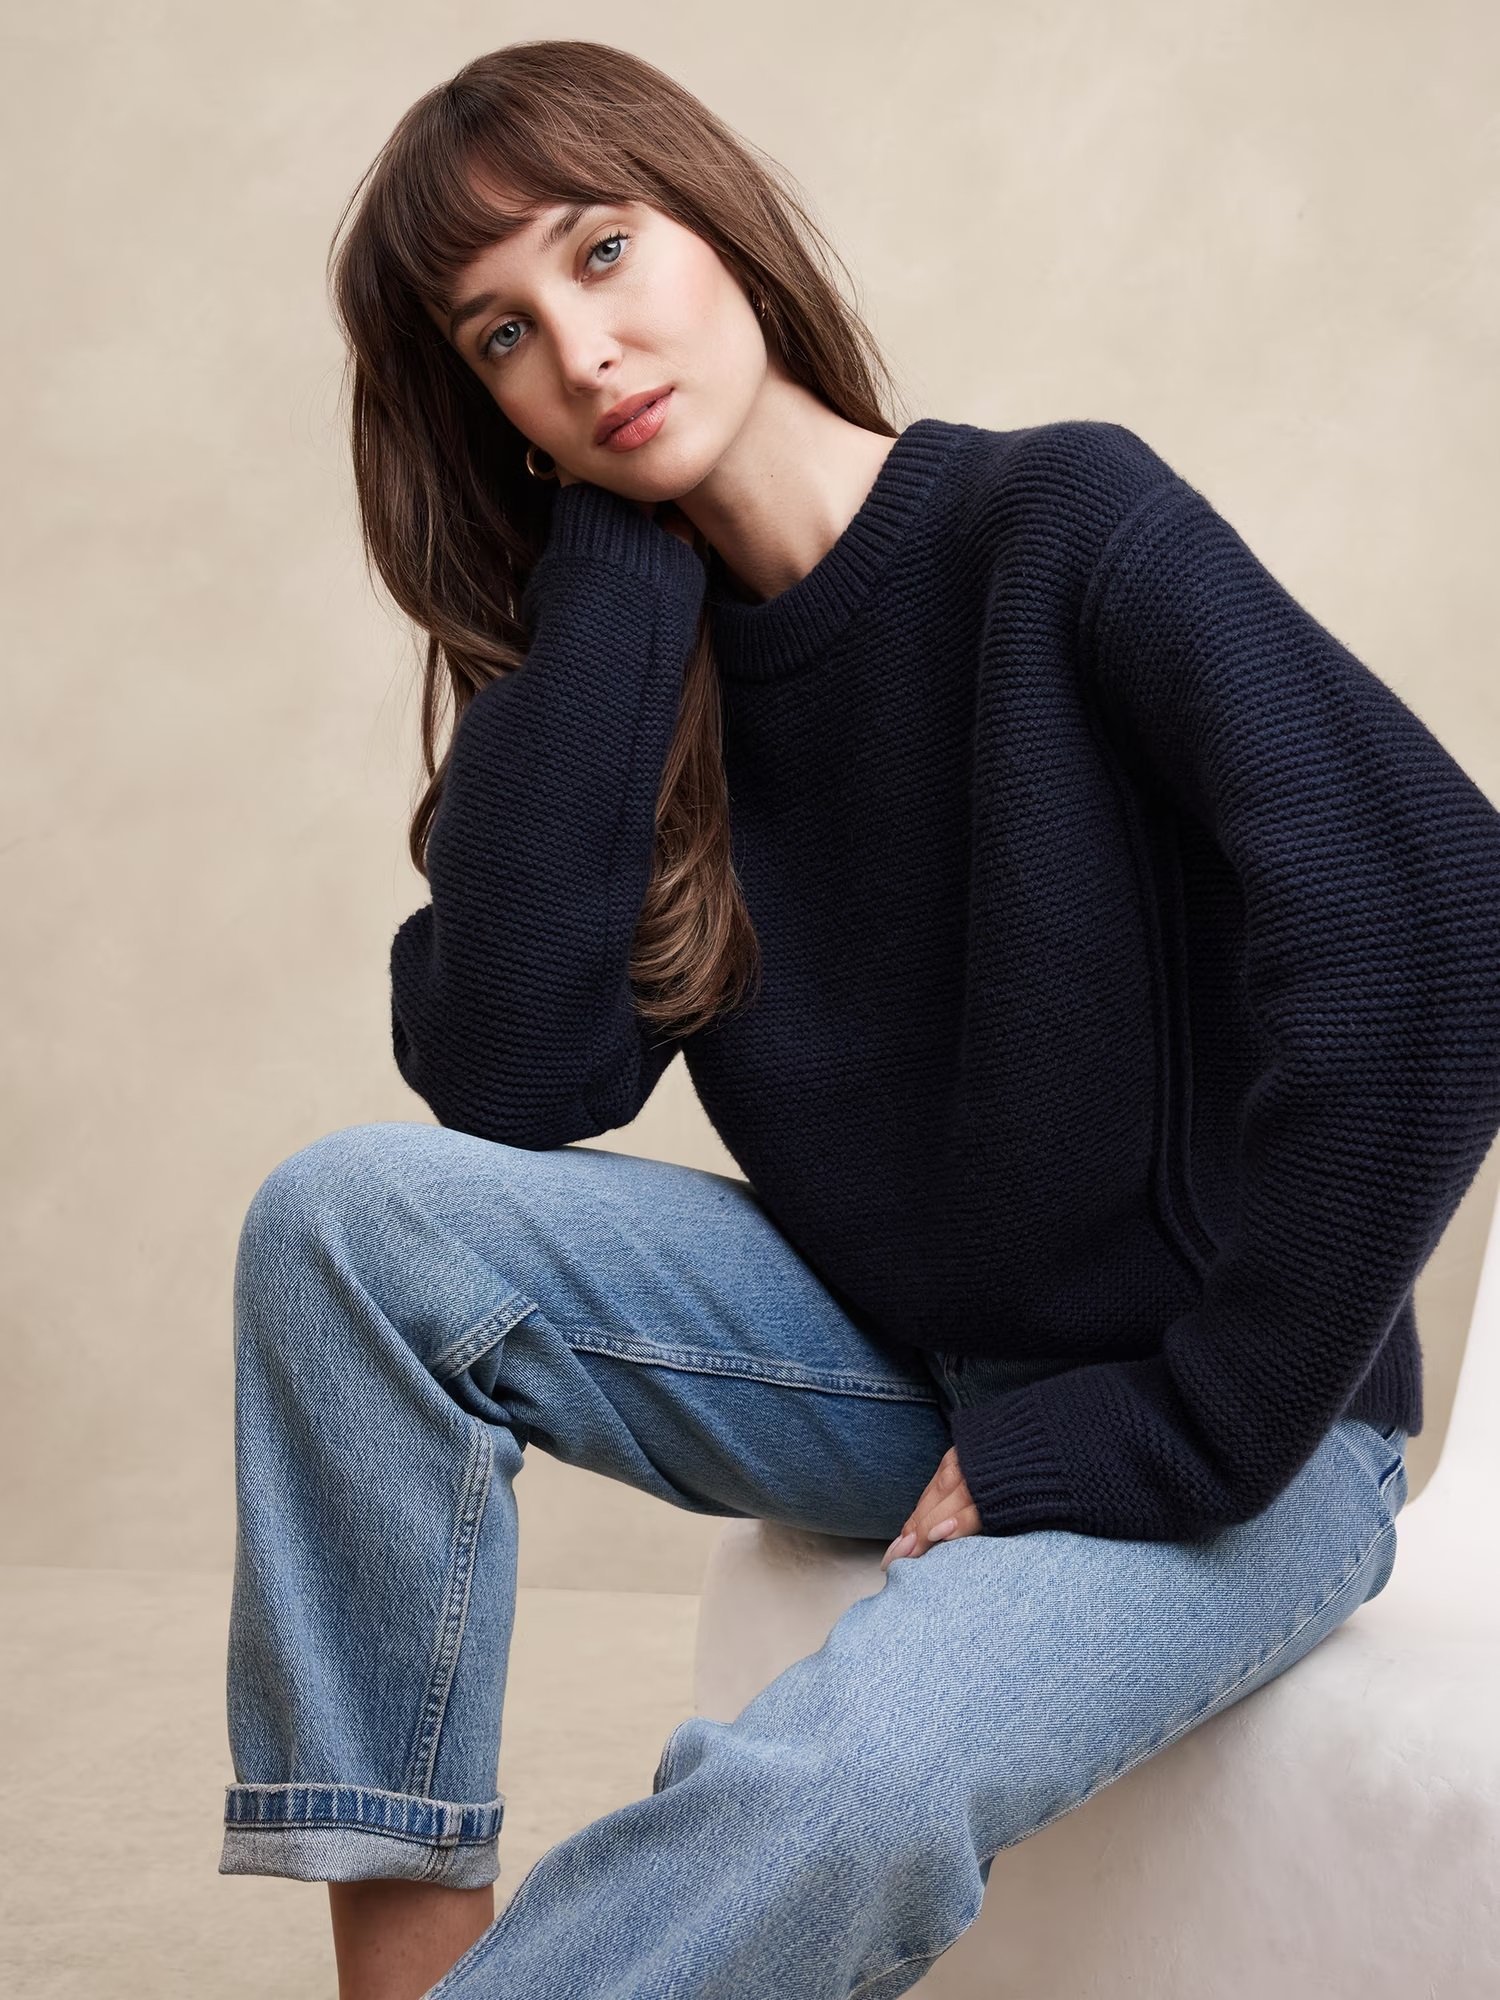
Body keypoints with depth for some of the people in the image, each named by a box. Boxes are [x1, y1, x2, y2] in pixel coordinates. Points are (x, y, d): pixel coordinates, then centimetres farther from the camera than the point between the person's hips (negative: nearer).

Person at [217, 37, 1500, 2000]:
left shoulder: (1061, 519, -12)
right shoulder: (636, 665, 4)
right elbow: (506, 1079, -14)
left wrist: (1182, 1428, -18)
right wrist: (613, 566, -11)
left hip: (1229, 1448, -5)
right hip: (892, 1374, 5)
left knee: (830, 1790, -33)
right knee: (352, 1212, -16)